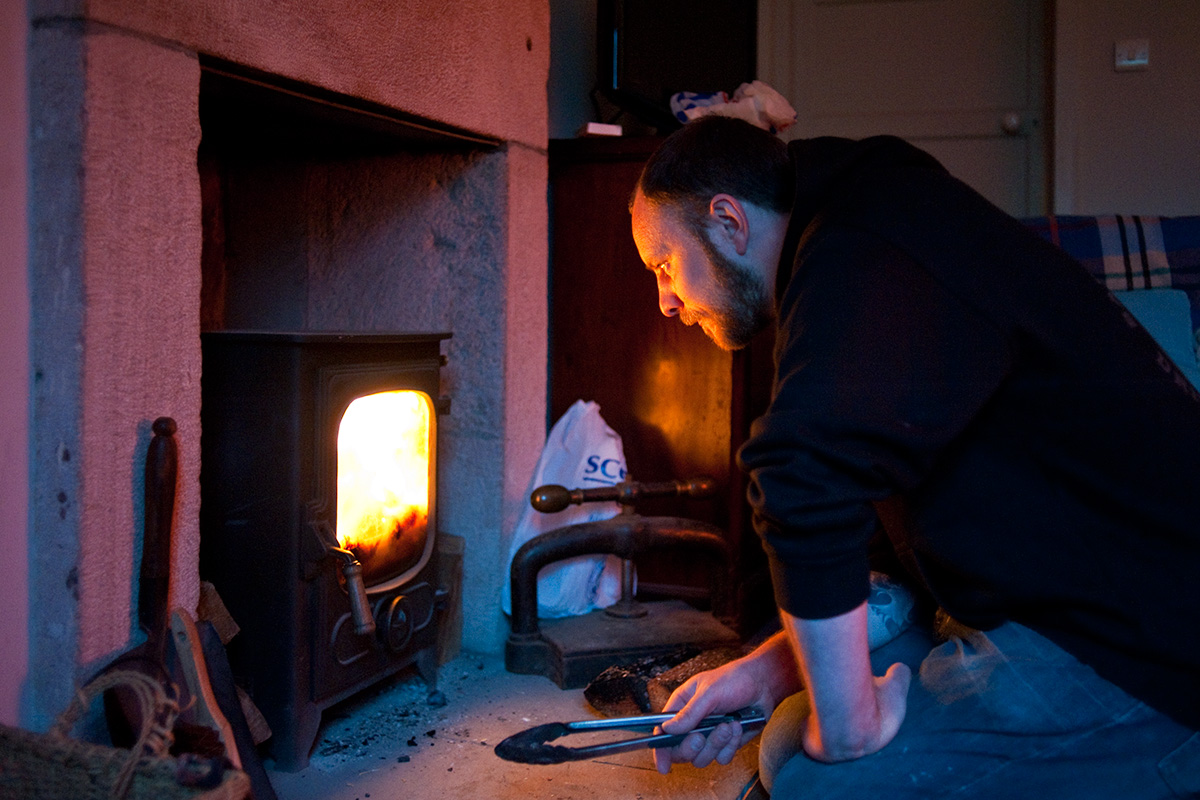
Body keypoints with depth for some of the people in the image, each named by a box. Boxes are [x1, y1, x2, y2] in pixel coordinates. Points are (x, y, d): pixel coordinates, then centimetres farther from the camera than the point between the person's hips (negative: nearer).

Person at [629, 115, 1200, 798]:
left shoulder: (863, 252, -17)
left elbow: (808, 478, -36)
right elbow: (887, 551, 20)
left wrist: (846, 723, -24)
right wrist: (770, 672, 7)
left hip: (1143, 660, -10)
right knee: (794, 739, 7)